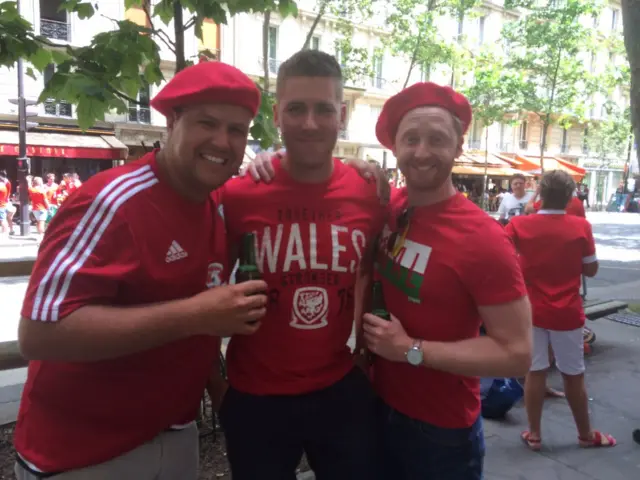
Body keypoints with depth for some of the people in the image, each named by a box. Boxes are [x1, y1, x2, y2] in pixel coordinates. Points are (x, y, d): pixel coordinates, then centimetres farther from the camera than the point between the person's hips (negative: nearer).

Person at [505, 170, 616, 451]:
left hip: (532, 311, 0)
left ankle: (534, 434, 18)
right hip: (567, 313, 0)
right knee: (573, 375, 14)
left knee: (535, 372, 9)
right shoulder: (581, 227, -9)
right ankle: (586, 434, 32)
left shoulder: (519, 225, -9)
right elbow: (591, 270, -2)